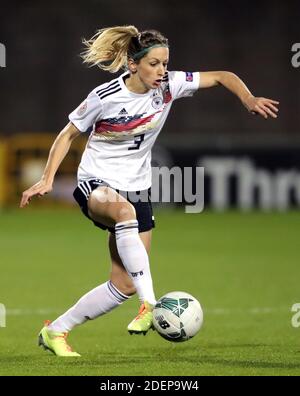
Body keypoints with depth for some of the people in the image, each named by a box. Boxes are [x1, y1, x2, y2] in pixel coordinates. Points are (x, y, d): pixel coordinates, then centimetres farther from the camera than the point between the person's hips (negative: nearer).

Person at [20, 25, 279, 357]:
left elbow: (222, 77, -3)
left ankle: (55, 332, 15)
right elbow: (68, 135, -3)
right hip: (95, 184, -5)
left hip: (137, 189, 5)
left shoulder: (169, 85, -8)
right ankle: (149, 305, -45)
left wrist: (249, 100, -21)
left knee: (124, 285, 1)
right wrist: (47, 179, -12)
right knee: (125, 212, -43)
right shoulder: (105, 97, -16)